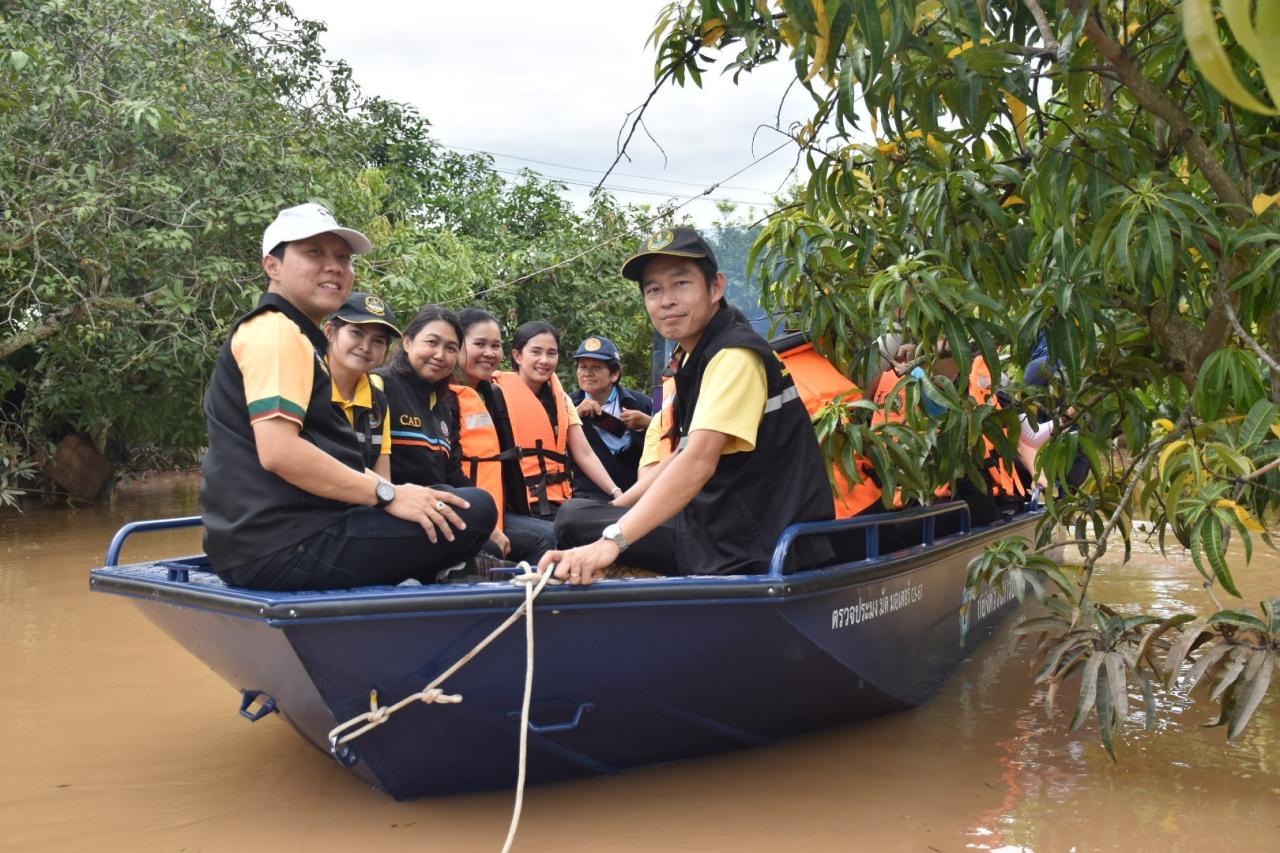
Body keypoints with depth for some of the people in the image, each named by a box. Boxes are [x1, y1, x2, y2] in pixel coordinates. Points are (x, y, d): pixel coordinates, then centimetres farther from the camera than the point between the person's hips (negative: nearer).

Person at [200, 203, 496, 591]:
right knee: (475, 510, -16)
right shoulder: (275, 330, -9)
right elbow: (277, 451, -23)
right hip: (285, 547, -11)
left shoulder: (295, 337, 24)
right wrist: (387, 494, -17)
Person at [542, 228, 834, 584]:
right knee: (575, 517, 2)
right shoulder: (698, 360, 13)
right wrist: (612, 512, 13)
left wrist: (611, 540, -38)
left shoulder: (736, 356, -17)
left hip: (759, 553, -9)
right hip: (719, 528, 9)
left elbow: (698, 462, -30)